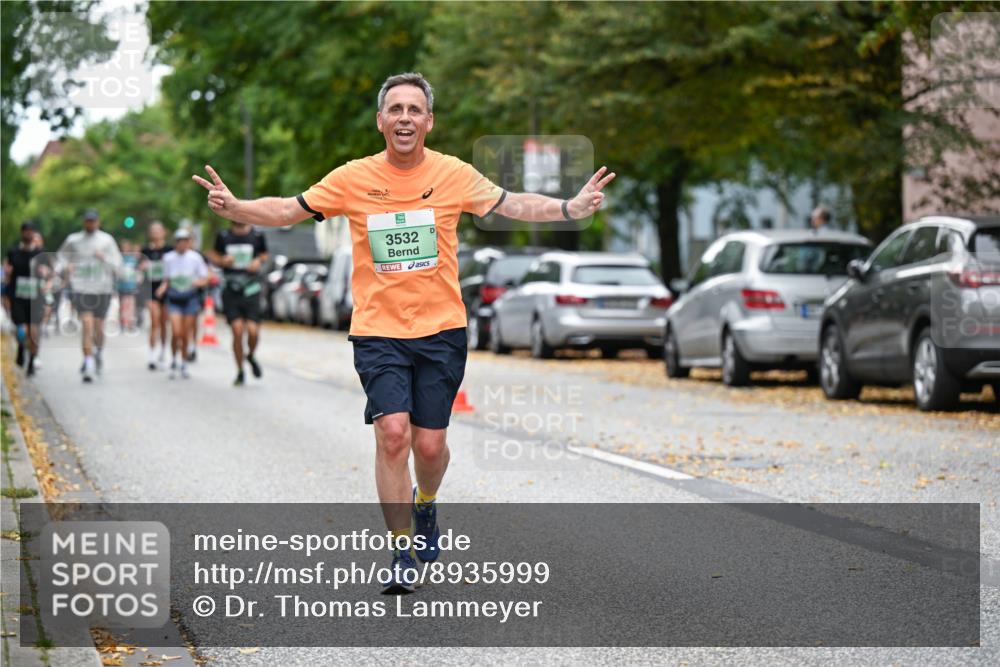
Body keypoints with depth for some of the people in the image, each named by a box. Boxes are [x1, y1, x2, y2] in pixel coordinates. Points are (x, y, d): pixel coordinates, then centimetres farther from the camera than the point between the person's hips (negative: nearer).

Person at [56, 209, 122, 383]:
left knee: (98, 326, 7)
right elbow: (60, 254, 22)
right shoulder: (73, 240, 6)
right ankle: (89, 365, -10)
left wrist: (104, 258, -17)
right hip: (81, 288, -1)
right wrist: (66, 265, 1)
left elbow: (117, 265, 1)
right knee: (87, 325, -13)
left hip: (102, 289, 1)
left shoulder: (107, 240, 3)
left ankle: (99, 351, 38)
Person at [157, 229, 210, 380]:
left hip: (190, 297, 0)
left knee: (186, 333, 4)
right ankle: (174, 360, 9)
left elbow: (205, 278, 1)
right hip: (174, 298, 0)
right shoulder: (168, 258, 0)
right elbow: (166, 279, 10)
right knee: (176, 332, -13)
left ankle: (183, 362, 23)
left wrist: (198, 282, -19)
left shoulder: (195, 258, -4)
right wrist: (163, 287, -10)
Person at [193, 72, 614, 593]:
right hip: (377, 331, -1)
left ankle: (424, 503, 38)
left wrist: (571, 208, -15)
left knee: (430, 444, 2)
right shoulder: (353, 178, -1)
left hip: (441, 329, 1)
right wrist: (233, 207, -11)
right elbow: (288, 211, 4)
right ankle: (403, 552, -3)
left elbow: (512, 205, 0)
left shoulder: (454, 174, -1)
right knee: (393, 433, -15)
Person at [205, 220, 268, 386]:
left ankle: (251, 356, 25)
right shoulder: (223, 237, 1)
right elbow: (212, 255, 13)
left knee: (253, 331, -10)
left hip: (251, 290, 0)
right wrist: (222, 261, -8)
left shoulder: (257, 236, 0)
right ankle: (240, 373, 8)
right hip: (230, 291, 0)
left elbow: (264, 254, 16)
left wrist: (258, 262, -6)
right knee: (237, 331, -8)